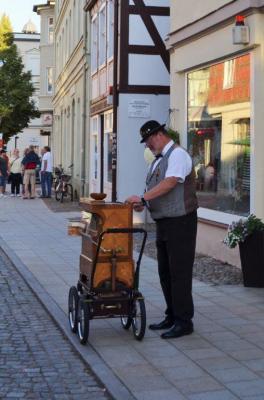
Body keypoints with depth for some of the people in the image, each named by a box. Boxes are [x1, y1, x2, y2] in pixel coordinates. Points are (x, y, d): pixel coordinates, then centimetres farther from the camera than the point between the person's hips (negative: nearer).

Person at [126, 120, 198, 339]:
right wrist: (142, 203, 2)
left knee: (179, 272, -5)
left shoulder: (177, 154, -11)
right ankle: (172, 317, 26)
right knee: (165, 272, 15)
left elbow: (169, 183, -24)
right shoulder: (158, 159, 18)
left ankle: (184, 322, 3)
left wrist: (142, 197, -24)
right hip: (164, 223, 10)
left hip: (180, 222, -10)